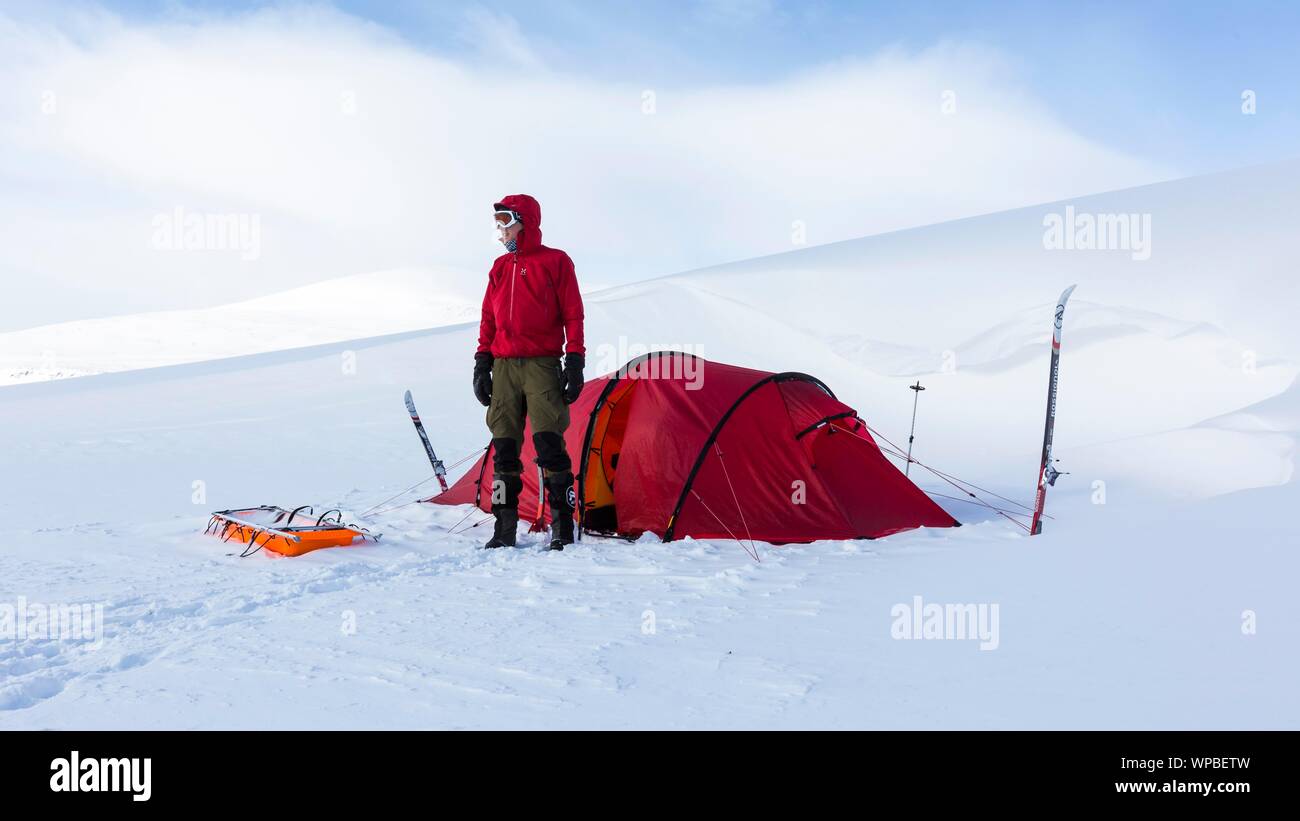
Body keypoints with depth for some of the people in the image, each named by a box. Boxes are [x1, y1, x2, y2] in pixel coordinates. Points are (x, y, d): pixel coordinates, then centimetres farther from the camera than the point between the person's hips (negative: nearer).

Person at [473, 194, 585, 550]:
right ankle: (504, 528, 9)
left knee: (549, 446, -11)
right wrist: (482, 364, 10)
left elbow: (573, 316, -1)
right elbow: (488, 319, 17)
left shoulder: (556, 262, 2)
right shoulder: (500, 267, 17)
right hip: (504, 365, 5)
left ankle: (563, 528, -4)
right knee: (504, 448, 3)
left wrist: (575, 362, -8)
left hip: (542, 365, -5)